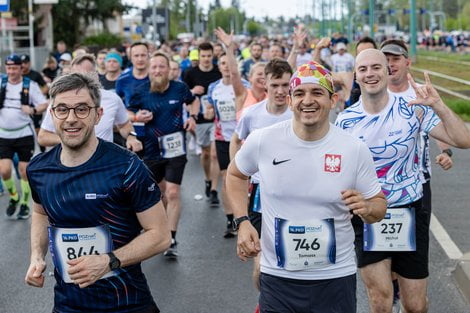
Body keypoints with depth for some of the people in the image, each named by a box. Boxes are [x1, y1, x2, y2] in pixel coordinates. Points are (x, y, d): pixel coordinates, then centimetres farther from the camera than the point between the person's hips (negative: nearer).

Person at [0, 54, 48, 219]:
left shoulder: (30, 85, -4)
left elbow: (44, 104, -5)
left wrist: (33, 110, -24)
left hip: (24, 134, -2)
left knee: (24, 171, 2)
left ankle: (25, 204, 19)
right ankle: (13, 197, 21)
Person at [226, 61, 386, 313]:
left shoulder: (355, 150, -8)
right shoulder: (262, 141, -7)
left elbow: (379, 205, 3)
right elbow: (235, 174, 12)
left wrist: (366, 208, -20)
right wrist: (242, 222, 0)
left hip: (336, 278, 0)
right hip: (277, 278, 0)